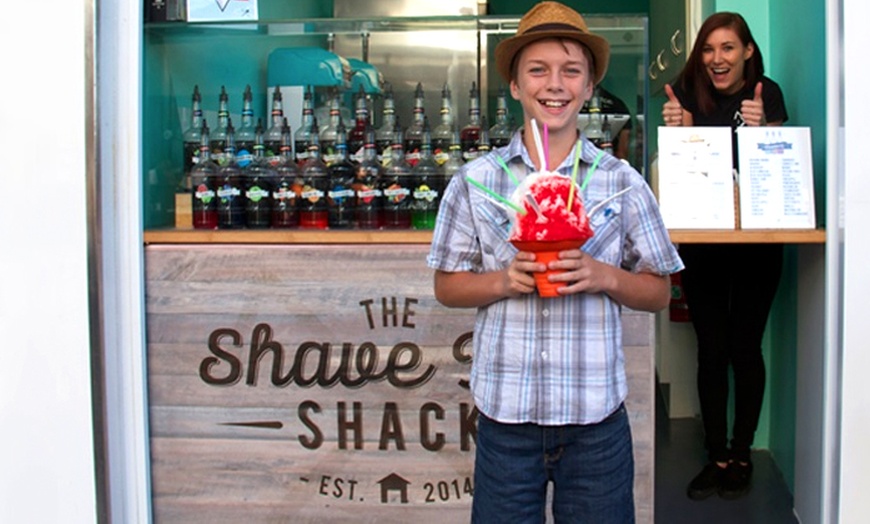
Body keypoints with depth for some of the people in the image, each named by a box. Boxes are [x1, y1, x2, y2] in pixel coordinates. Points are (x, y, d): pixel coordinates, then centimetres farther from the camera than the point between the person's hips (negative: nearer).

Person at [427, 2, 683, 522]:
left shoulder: (622, 182, 2)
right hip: (504, 415, 0)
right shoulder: (475, 181, 2)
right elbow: (447, 286, 7)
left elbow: (659, 292, 6)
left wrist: (603, 276, -13)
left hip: (596, 419, 0)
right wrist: (504, 281, -12)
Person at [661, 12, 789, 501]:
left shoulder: (767, 93, -5)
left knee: (745, 348, 3)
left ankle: (742, 456, 18)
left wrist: (758, 126, -25)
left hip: (758, 238, -1)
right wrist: (677, 126, -24)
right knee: (711, 350, 4)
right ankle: (717, 457, 15)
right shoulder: (688, 89, -4)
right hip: (702, 236, 1)